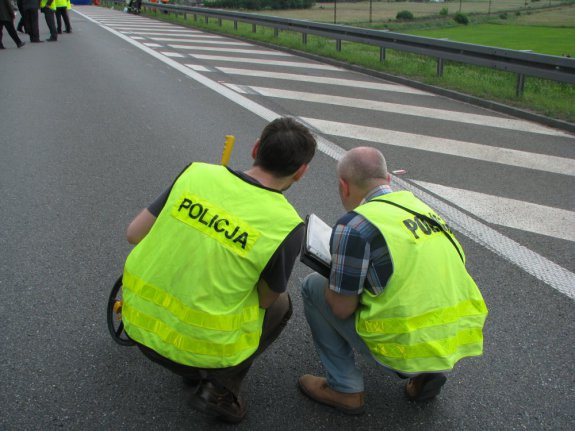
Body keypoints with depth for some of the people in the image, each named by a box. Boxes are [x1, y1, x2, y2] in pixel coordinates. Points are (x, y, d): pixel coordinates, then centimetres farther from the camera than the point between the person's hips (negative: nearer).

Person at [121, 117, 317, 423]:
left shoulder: (196, 173, -7)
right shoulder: (286, 225, -16)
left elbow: (134, 233, -1)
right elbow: (265, 300, -3)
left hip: (139, 324, 5)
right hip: (202, 345, -4)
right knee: (280, 305, 22)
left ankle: (193, 371, 23)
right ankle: (221, 387, 7)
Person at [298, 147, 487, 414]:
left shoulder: (354, 226, -15)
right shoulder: (421, 207, 8)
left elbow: (342, 308, -10)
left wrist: (332, 273, 9)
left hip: (405, 353, -7)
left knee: (313, 286, 7)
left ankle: (346, 389, 11)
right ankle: (427, 373, 19)